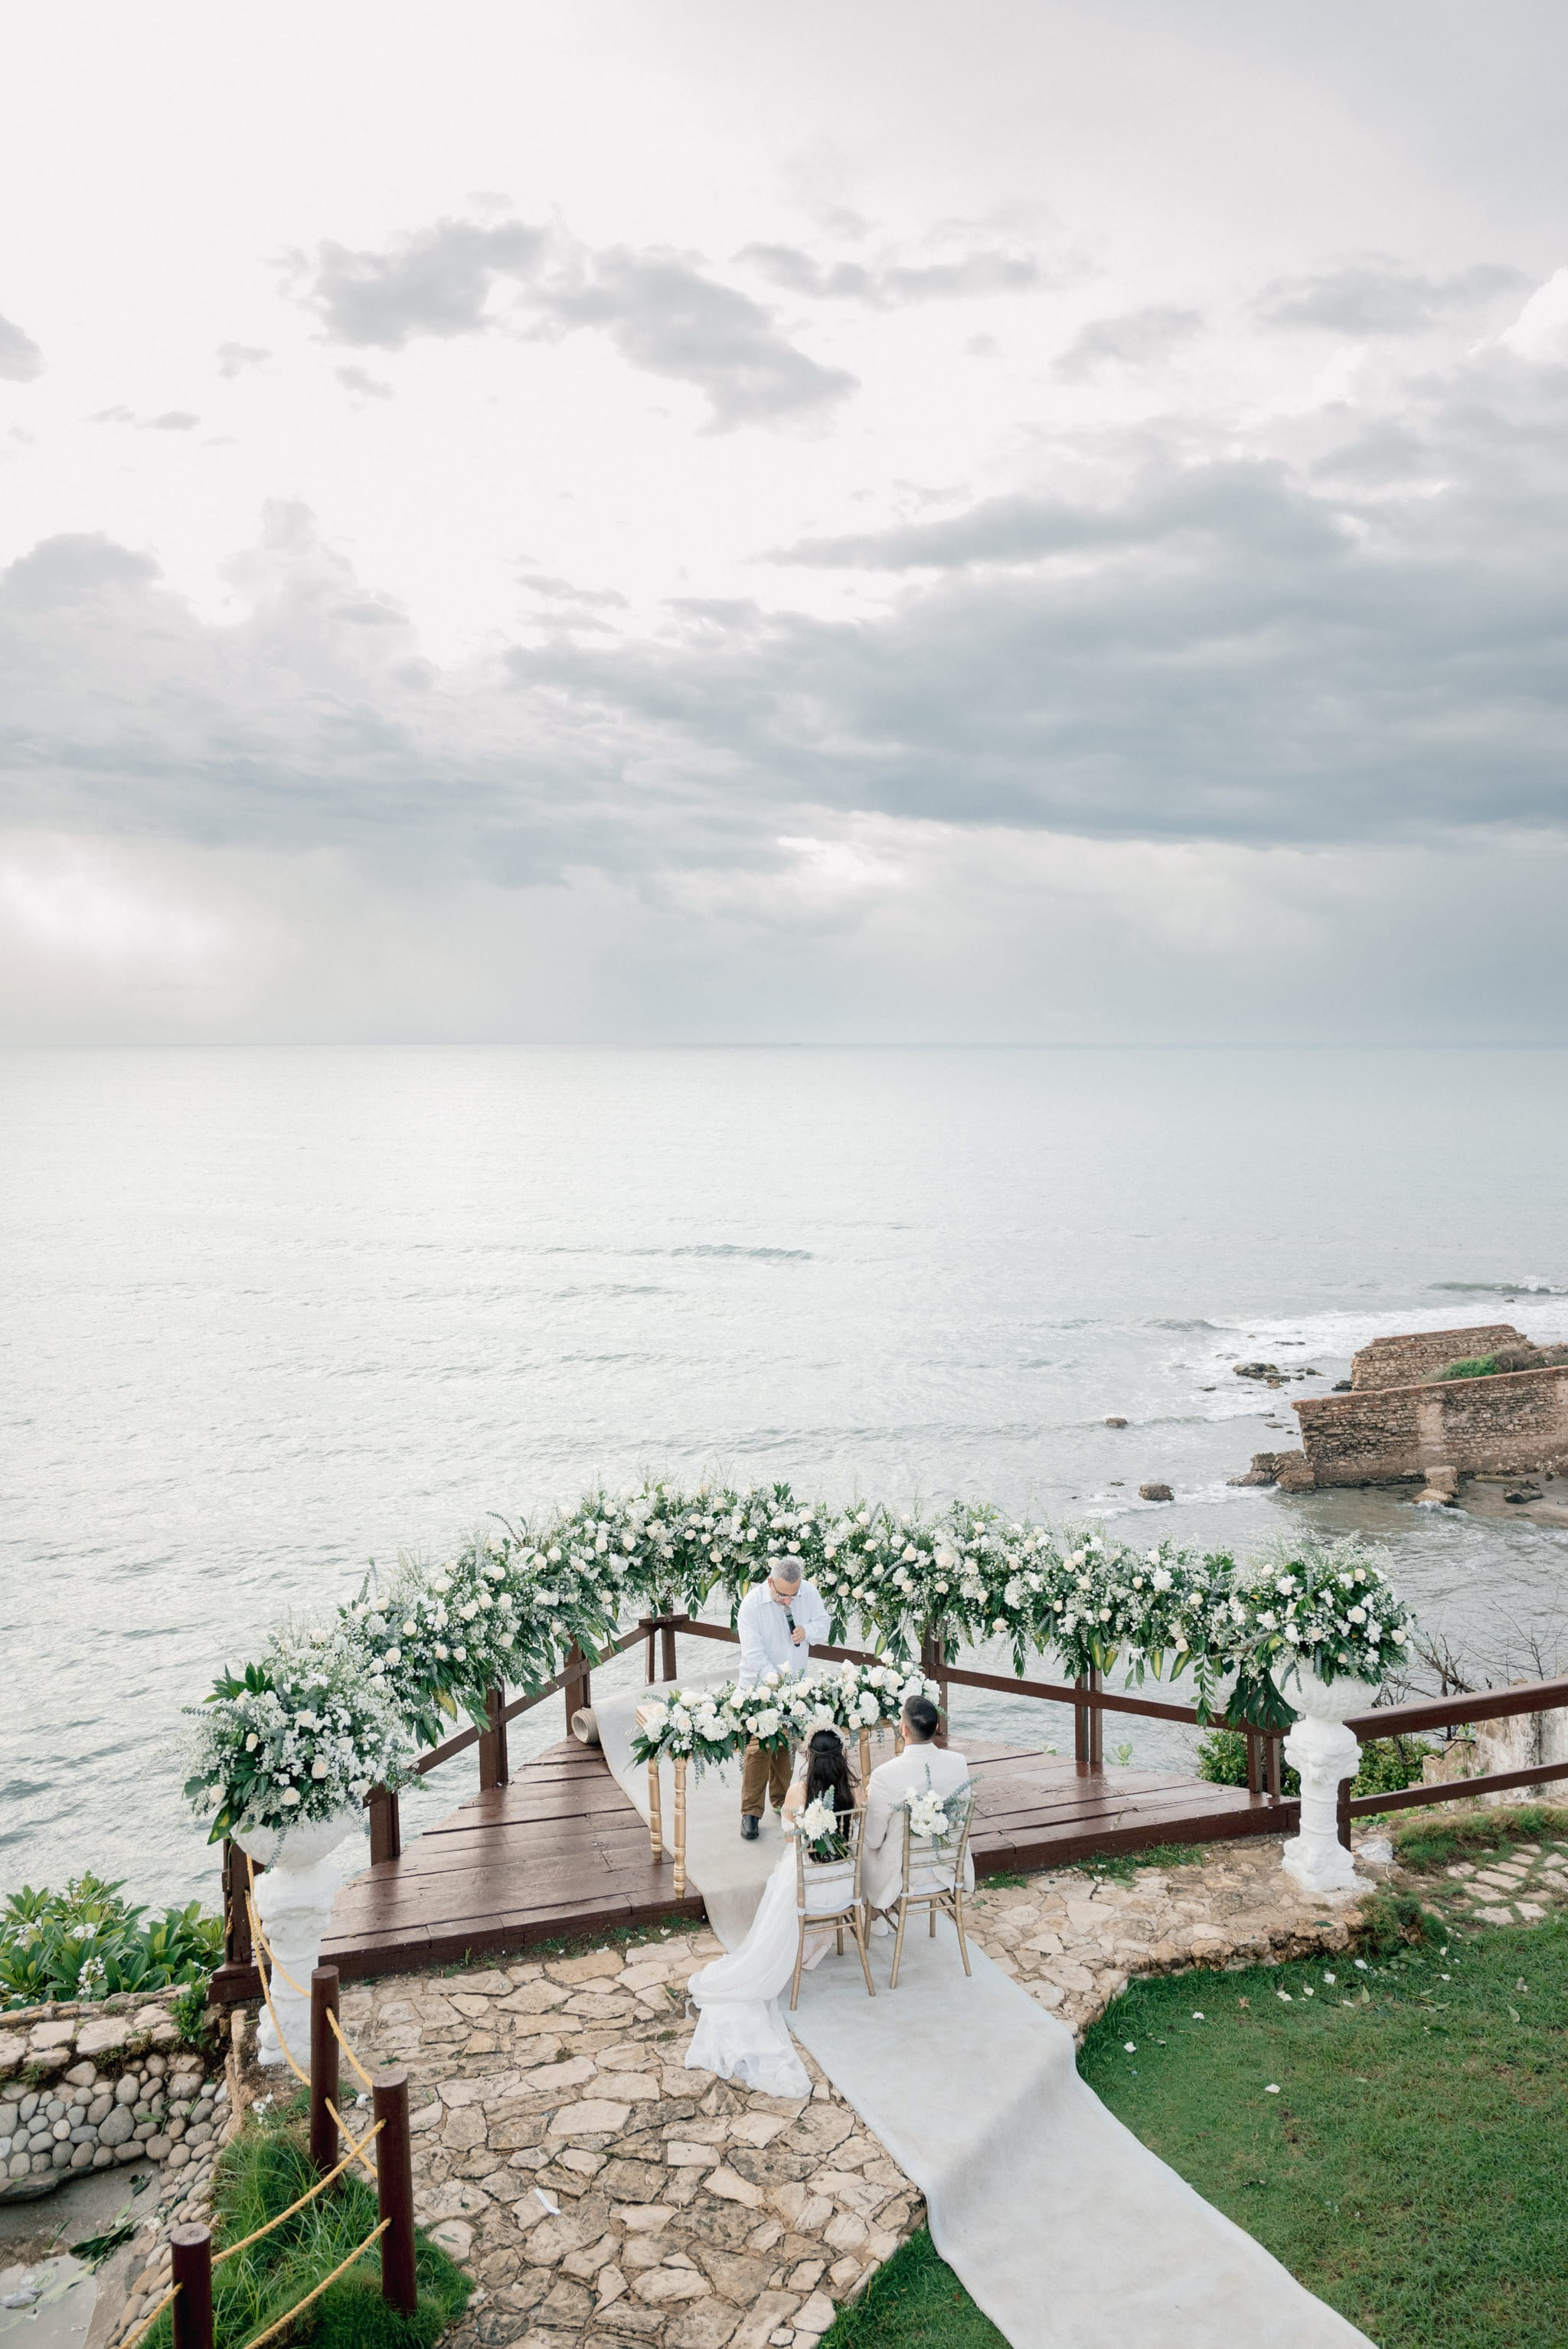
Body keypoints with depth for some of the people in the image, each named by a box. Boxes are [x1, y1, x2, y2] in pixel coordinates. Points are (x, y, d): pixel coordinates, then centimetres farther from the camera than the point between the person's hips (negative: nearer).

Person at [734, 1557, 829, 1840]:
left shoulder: (809, 1592, -11)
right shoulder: (752, 1603, -23)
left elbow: (823, 1623, 5)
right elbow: (753, 1653, -23)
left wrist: (807, 1631, -18)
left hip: (795, 1681, 4)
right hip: (759, 1684, -4)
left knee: (786, 1743, 14)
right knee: (759, 1747, -9)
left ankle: (781, 1799, 31)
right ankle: (751, 1812, 0)